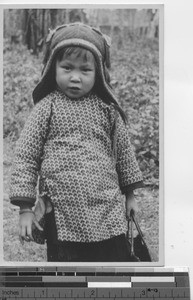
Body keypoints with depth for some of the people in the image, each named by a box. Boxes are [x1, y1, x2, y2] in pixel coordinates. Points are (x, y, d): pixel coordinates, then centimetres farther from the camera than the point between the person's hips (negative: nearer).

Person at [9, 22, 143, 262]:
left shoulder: (107, 109, 4)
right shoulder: (46, 108, -3)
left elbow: (124, 151, 15)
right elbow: (26, 157, -2)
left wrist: (130, 194, 21)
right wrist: (25, 209, -5)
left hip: (109, 213, 2)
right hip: (62, 217, -2)